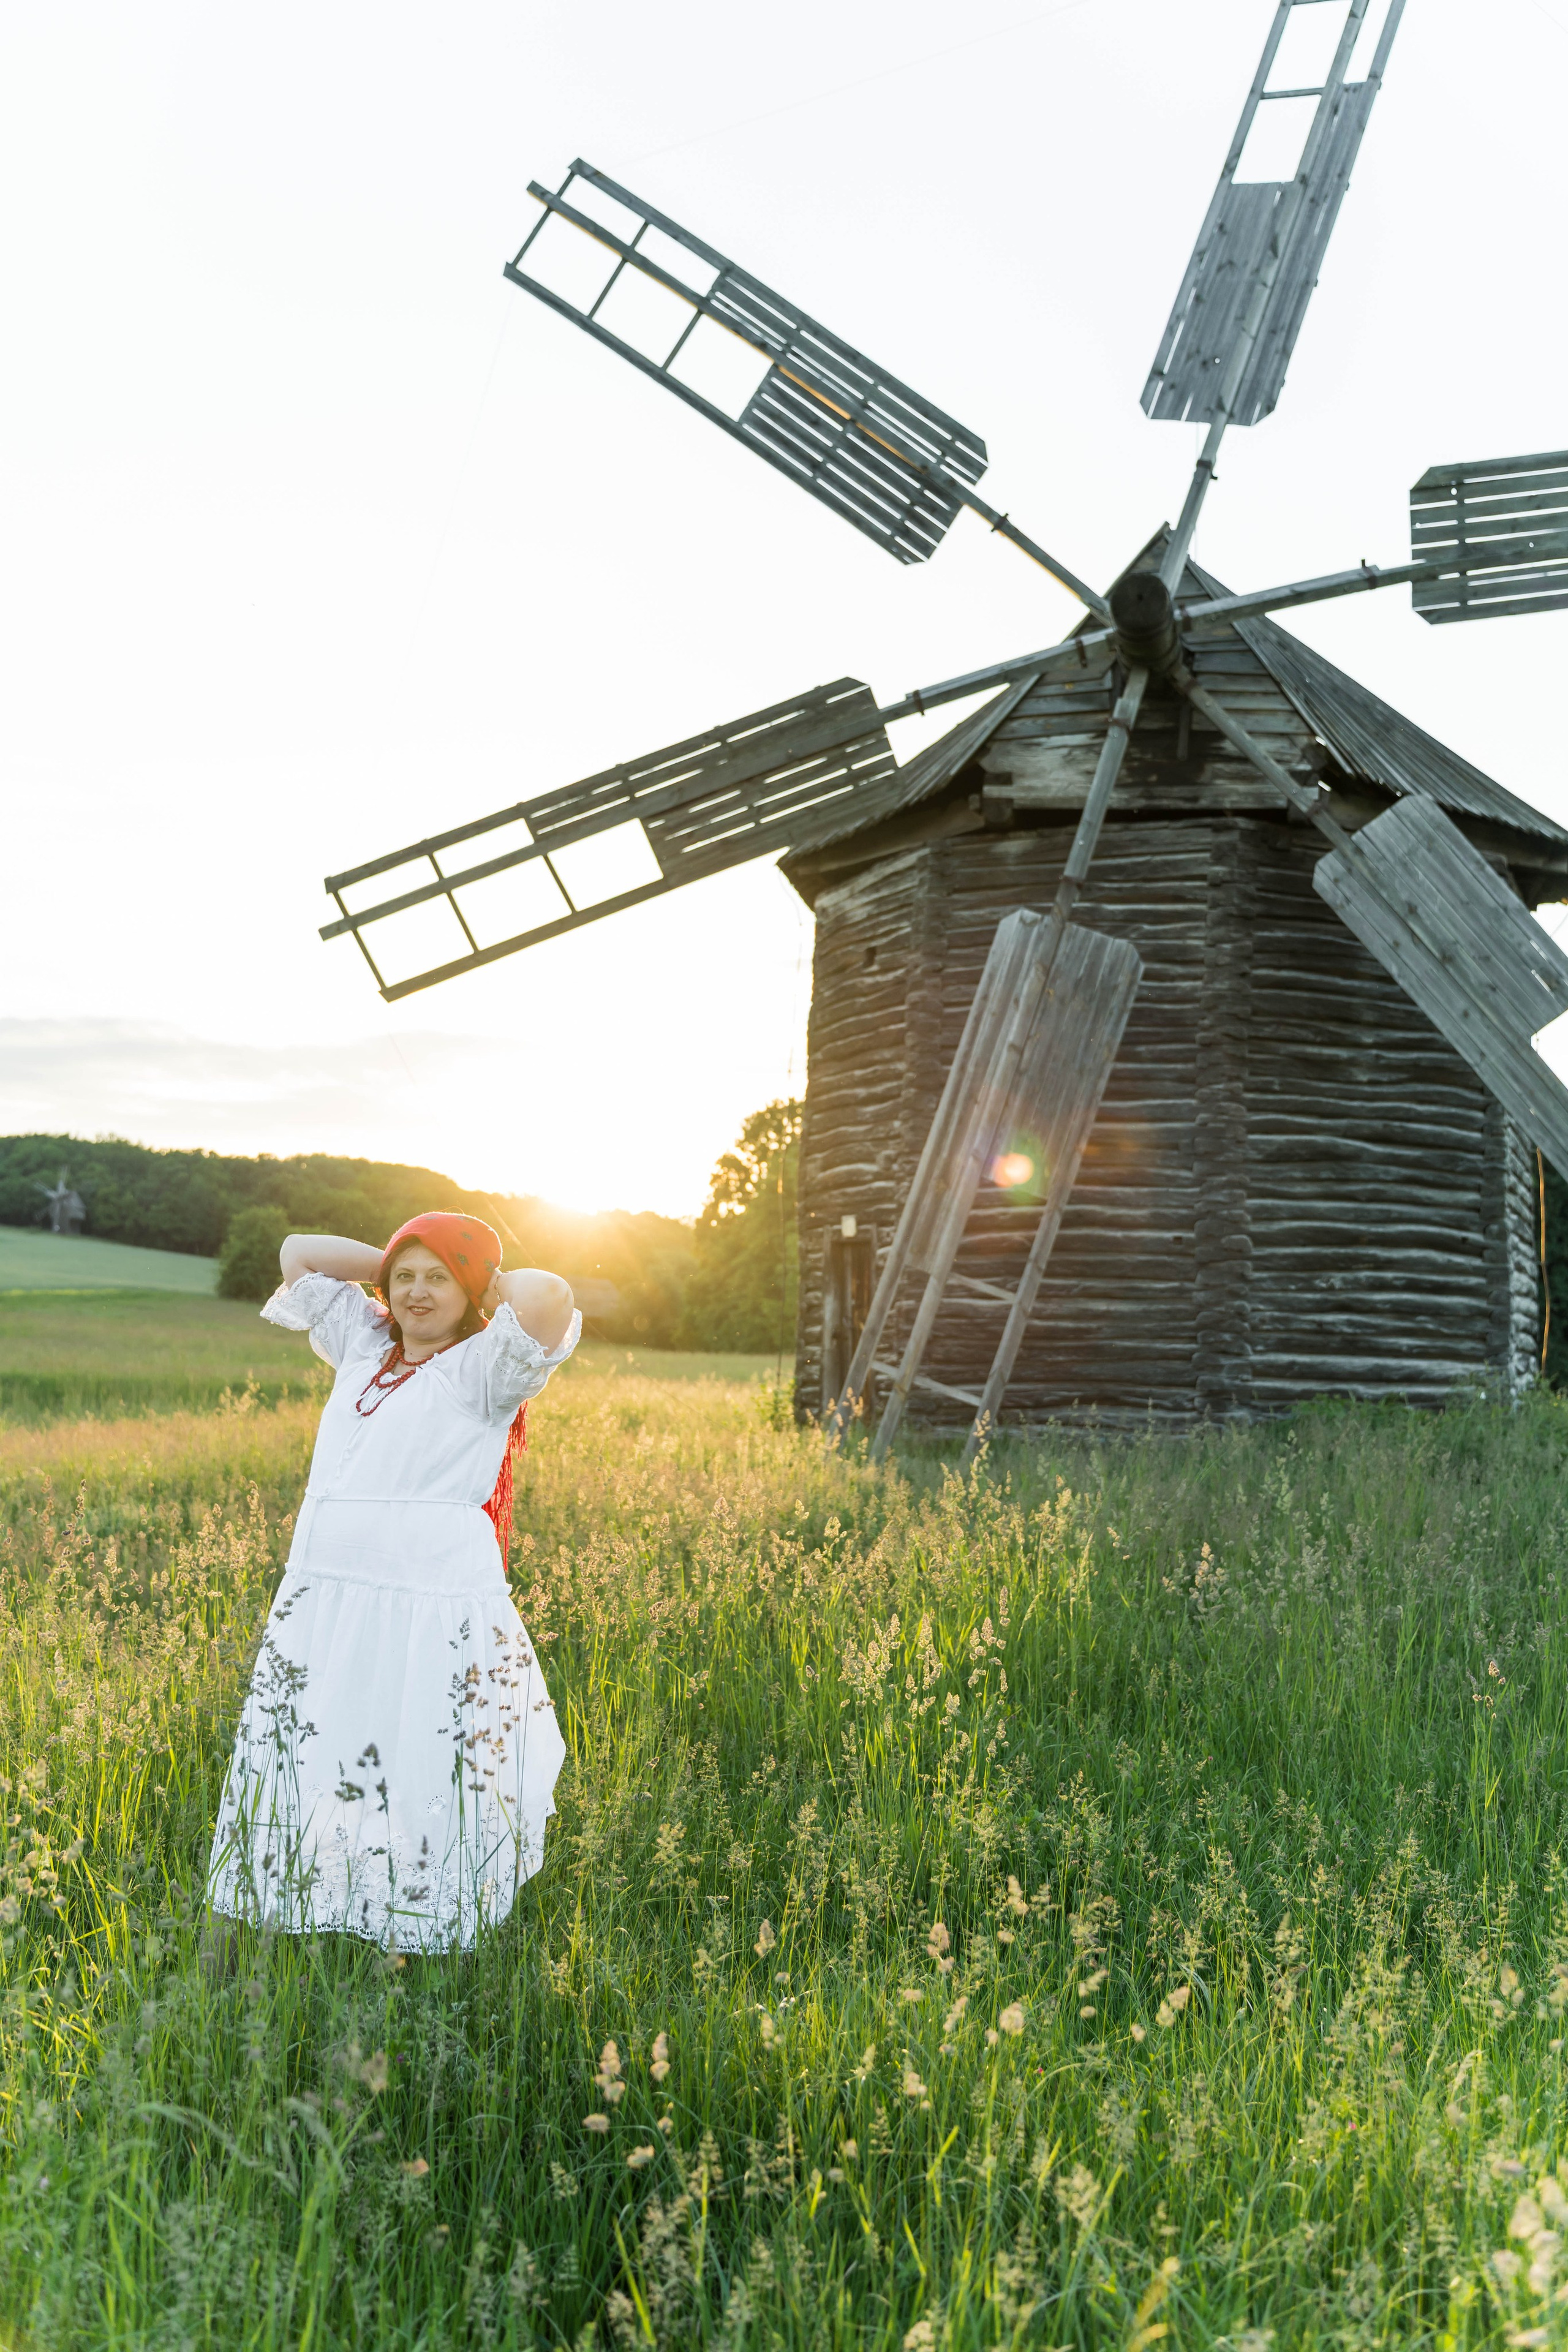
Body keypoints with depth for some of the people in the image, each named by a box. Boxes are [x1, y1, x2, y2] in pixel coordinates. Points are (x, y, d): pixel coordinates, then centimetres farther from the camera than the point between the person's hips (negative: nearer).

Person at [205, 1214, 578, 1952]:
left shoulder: (482, 1370, -3)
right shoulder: (364, 1348, 17)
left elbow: (550, 1299, -23)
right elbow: (299, 1253, 27)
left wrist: (491, 1284, -3)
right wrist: (393, 1263, 17)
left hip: (431, 1620, -6)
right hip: (321, 1608, 6)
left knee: (421, 1797, -3)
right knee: (316, 1784, 11)